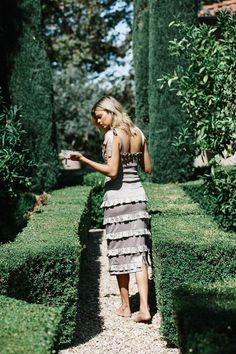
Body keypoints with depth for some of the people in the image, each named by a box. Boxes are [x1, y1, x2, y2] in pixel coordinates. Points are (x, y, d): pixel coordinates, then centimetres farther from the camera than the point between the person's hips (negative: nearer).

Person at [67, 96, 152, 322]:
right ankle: (144, 308, -5)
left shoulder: (112, 135, -11)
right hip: (137, 195, 6)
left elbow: (112, 171, -19)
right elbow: (148, 168, 12)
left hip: (117, 198, -6)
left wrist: (83, 159, -16)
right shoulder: (138, 134, 8)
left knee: (120, 253, 6)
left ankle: (125, 307, 16)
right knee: (138, 252, 3)